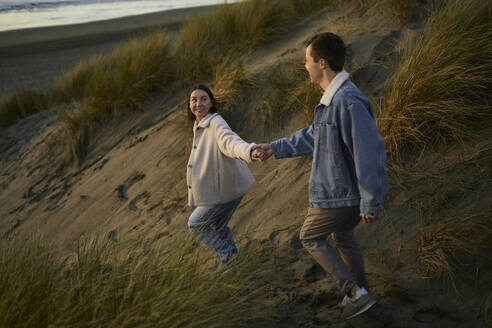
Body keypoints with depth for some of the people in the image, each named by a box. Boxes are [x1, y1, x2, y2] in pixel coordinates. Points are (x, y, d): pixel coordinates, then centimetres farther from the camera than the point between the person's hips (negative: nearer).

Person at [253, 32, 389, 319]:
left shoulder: (349, 102, -29)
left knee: (311, 238, 10)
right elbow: (313, 136, 20)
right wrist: (276, 148, 23)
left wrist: (371, 203, -24)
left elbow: (370, 153, -29)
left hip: (338, 195, -9)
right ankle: (360, 292, 40)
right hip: (348, 190, 9)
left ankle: (356, 292, 9)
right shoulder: (333, 98, 4)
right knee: (343, 237, 26)